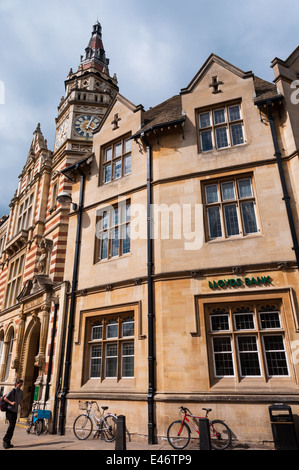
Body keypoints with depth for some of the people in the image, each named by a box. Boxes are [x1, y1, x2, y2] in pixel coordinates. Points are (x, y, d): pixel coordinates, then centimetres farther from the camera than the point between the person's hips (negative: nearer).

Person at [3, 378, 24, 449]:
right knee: (11, 424, -17)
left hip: (15, 411, 7)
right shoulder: (12, 390, -10)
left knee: (13, 426, 6)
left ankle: (8, 442, 13)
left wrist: (22, 407, 12)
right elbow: (5, 398, -10)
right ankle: (5, 440, -7)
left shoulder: (21, 392, 10)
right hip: (10, 410, -7)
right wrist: (11, 402, -23)